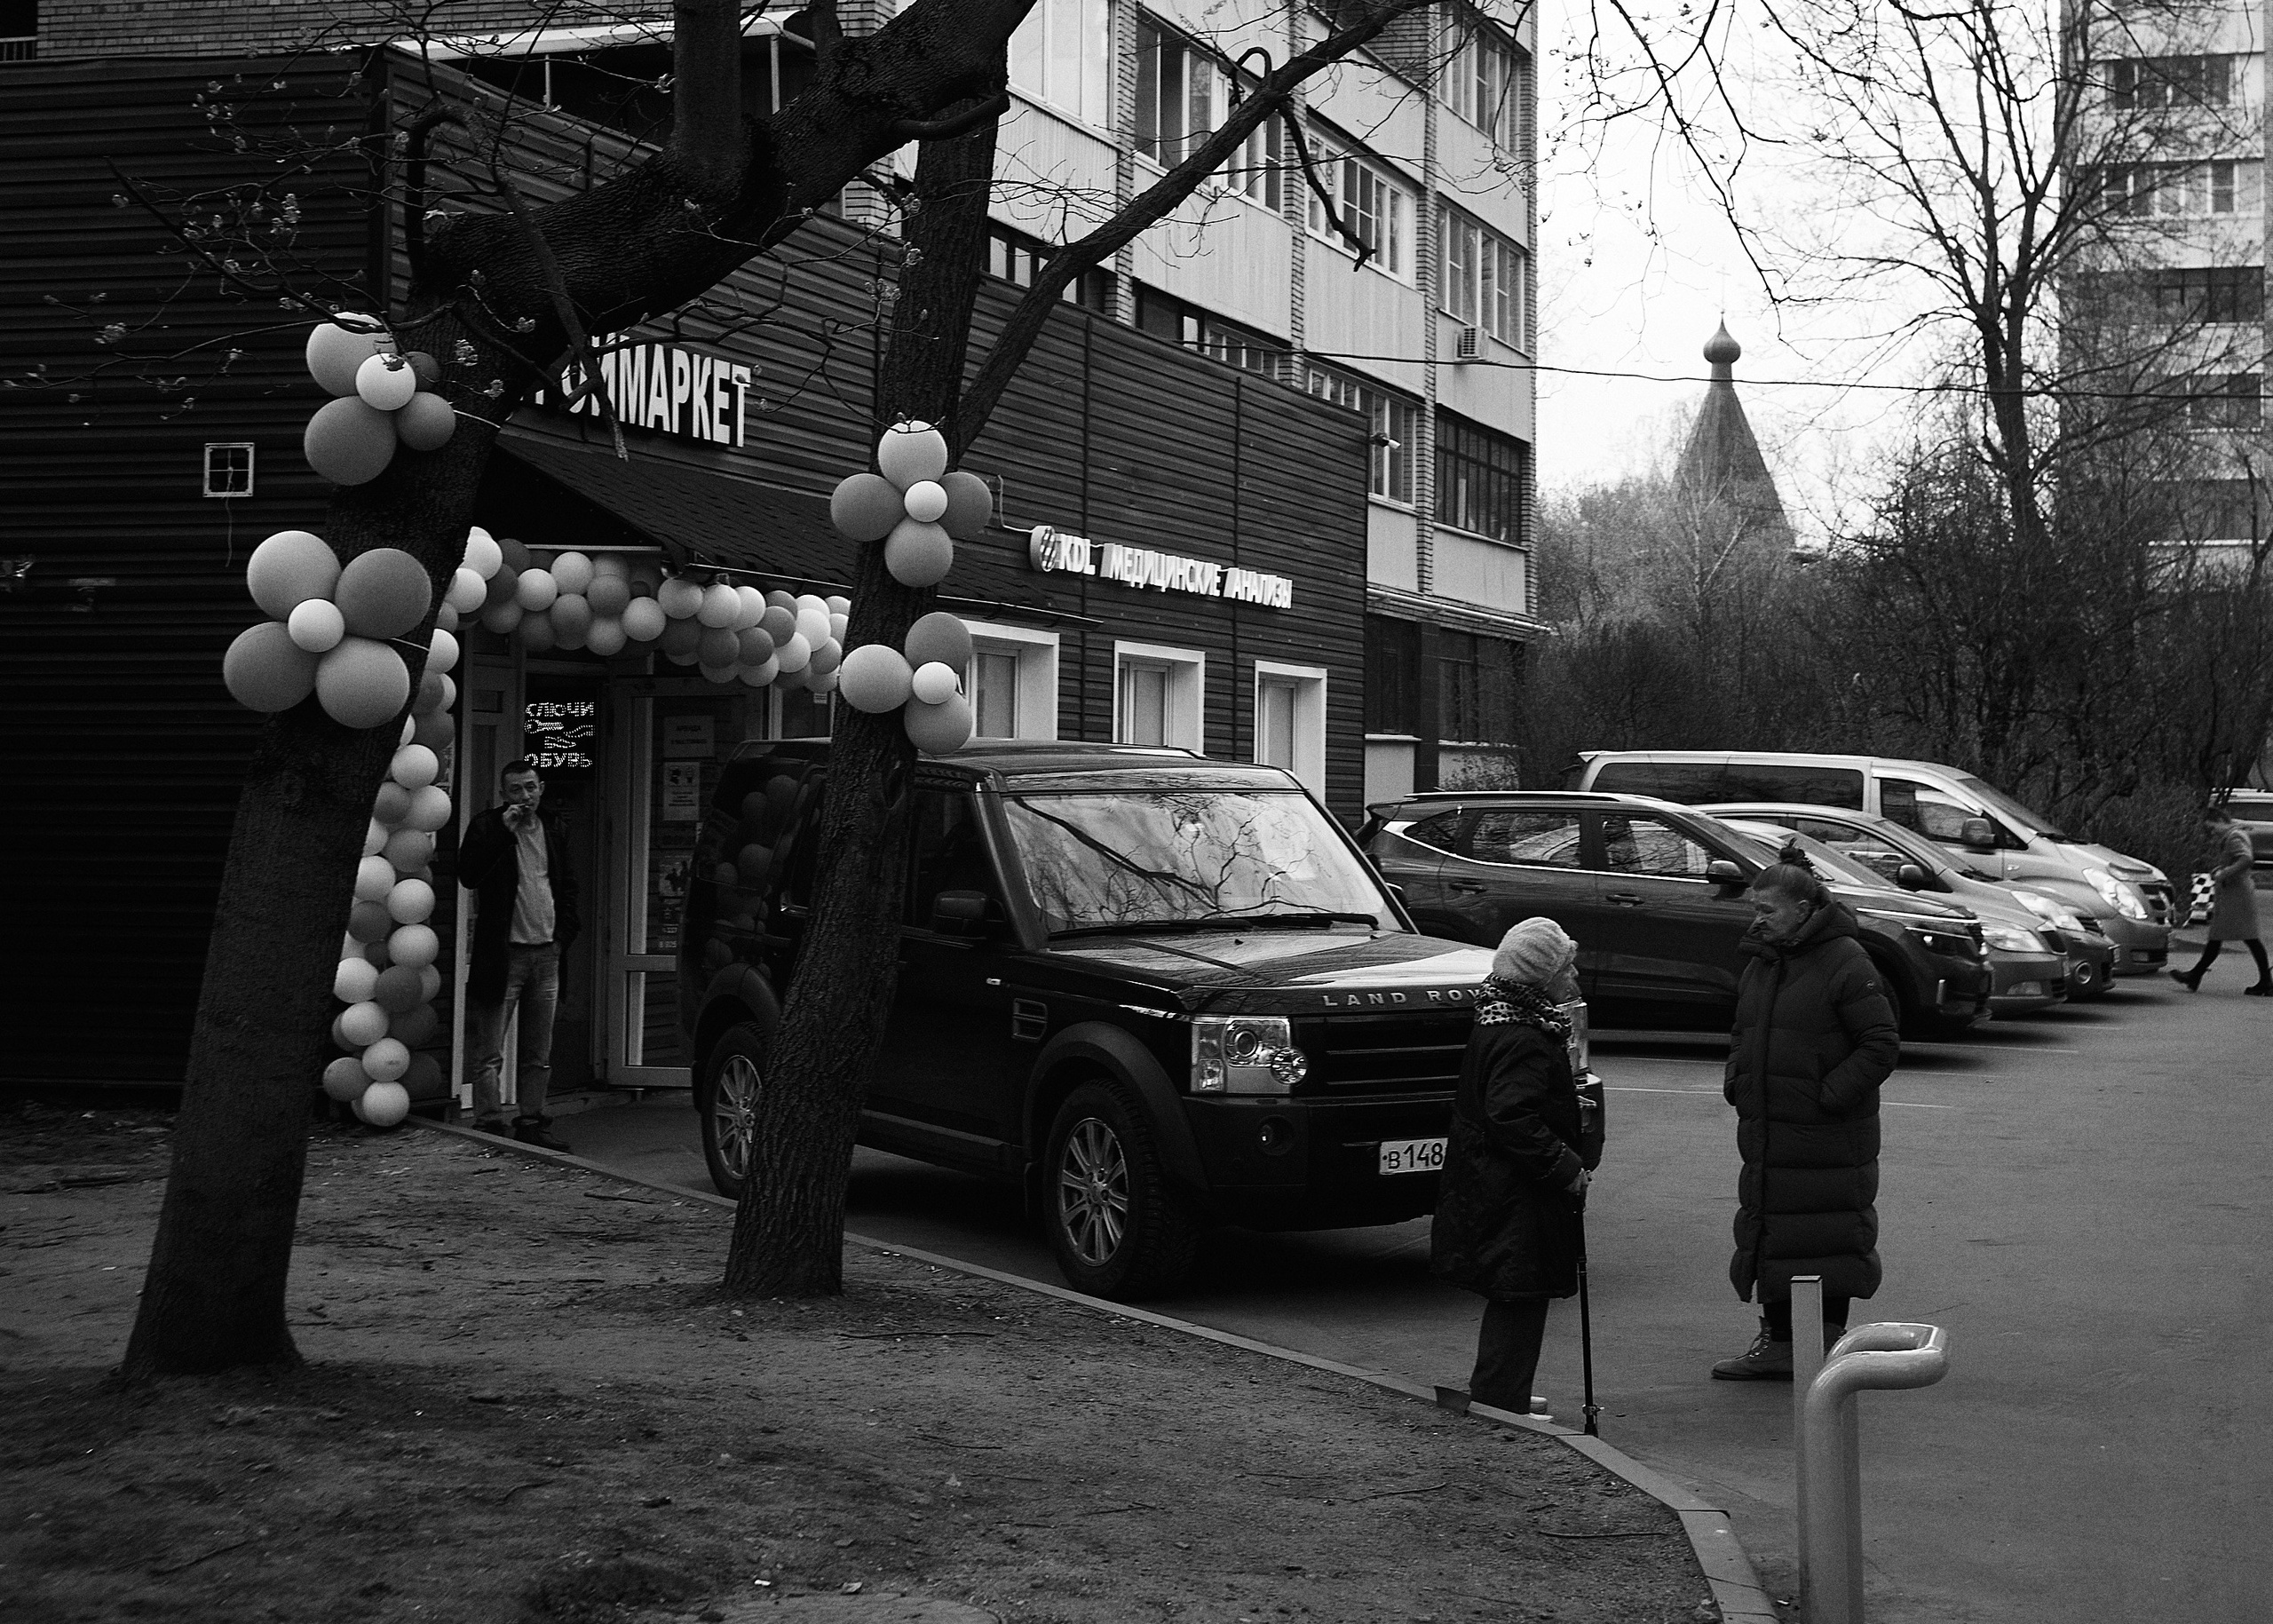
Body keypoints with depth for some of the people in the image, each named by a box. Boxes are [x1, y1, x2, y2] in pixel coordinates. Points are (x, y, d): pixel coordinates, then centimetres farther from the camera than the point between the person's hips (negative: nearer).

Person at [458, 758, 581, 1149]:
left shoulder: (552, 828, 13)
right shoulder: (488, 827, -2)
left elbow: (567, 885, 22)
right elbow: (468, 875, -16)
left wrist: (563, 933, 10)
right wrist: (504, 831, -18)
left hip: (546, 954, 5)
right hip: (503, 953, -5)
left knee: (539, 1054, 9)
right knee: (489, 1053, -6)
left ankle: (531, 1124, 17)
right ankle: (489, 1126, -3)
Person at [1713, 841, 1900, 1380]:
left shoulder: (1845, 963, -12)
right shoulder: (1762, 962, 13)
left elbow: (1881, 1045, -13)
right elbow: (1742, 1034, 26)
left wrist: (1830, 1095, -17)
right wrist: (1737, 1082, 8)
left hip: (1829, 1137, -8)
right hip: (1767, 1133, 8)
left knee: (1830, 1237, 0)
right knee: (1767, 1230, 11)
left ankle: (1830, 1345, 10)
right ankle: (1777, 1342, 20)